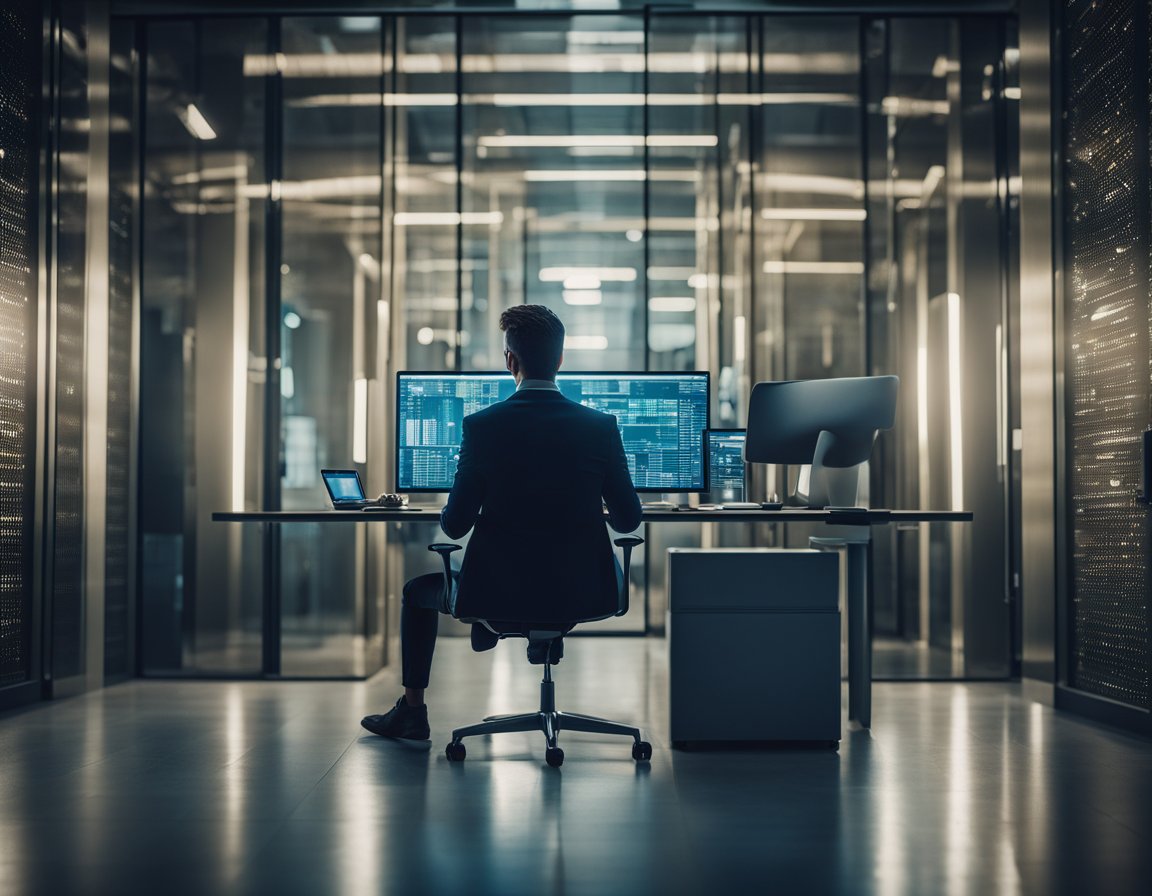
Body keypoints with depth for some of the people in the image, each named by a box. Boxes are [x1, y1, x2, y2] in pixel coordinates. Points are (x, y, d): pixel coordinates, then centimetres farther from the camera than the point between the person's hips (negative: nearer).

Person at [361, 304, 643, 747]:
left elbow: (455, 524, -9)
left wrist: (451, 515, 16)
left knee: (419, 591, 29)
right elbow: (628, 519, -1)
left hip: (500, 592, -2)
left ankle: (412, 715, 36)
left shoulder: (482, 426, -14)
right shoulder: (601, 427, -9)